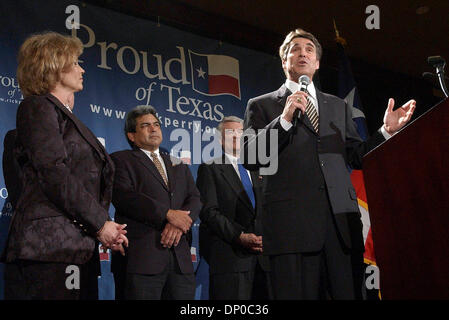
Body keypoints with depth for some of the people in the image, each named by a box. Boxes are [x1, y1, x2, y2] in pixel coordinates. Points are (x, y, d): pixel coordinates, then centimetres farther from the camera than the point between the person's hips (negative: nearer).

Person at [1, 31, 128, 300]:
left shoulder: (67, 116, 25)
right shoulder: (38, 107, -1)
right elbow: (54, 175, -13)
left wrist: (106, 228, 6)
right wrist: (99, 223, -10)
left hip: (76, 246, 9)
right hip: (48, 246, -8)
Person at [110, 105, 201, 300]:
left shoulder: (178, 165, 25)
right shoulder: (120, 160, 9)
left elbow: (195, 199, 12)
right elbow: (123, 196, -9)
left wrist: (178, 224, -9)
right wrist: (167, 214, -14)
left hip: (180, 259, 5)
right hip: (141, 257, -5)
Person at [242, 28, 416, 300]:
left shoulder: (338, 106, 25)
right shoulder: (261, 106, 14)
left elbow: (357, 157, 20)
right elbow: (249, 159, 1)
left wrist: (387, 131, 5)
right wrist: (284, 120, -8)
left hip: (340, 221, 3)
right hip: (292, 223, -3)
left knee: (349, 292, -4)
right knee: (297, 293, -8)